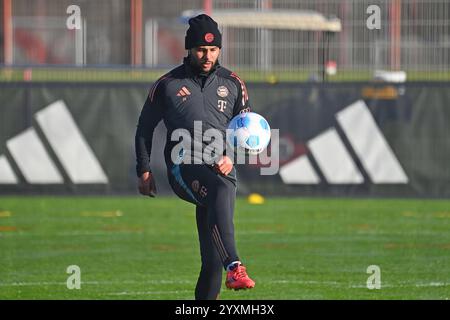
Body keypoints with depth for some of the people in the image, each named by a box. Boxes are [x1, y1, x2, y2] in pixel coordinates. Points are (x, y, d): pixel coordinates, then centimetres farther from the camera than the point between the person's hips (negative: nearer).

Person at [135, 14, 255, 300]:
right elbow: (145, 127, 18)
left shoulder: (232, 83, 18)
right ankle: (234, 267, -53)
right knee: (221, 191, -37)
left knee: (213, 254, -5)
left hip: (222, 168, 3)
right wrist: (144, 171, 10)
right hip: (183, 166, -3)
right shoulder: (168, 84, 12)